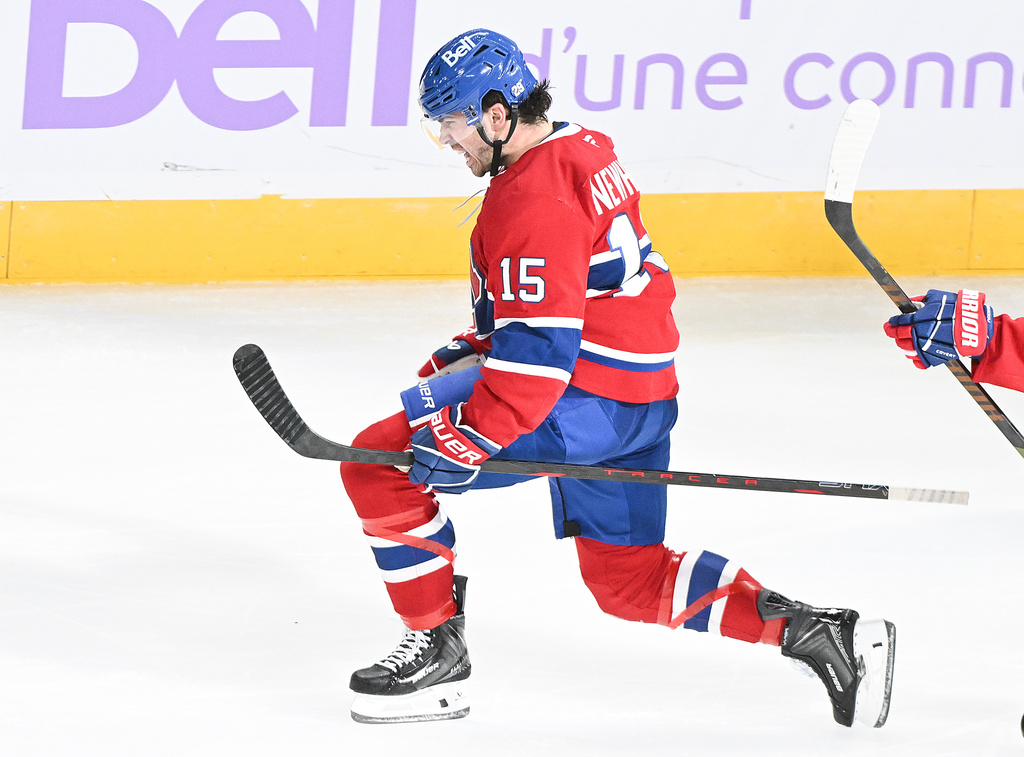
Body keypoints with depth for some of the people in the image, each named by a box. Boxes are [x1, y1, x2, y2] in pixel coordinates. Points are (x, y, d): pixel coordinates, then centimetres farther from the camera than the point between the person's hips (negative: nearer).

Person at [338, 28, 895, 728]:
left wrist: (470, 441, -26)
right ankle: (813, 630, 13)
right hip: (644, 400, 10)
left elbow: (539, 350, -26)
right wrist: (467, 354, 20)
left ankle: (437, 650, -2)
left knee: (380, 464, -9)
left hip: (588, 401, -10)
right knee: (629, 580, 21)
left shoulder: (530, 200, -19)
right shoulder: (585, 150, 11)